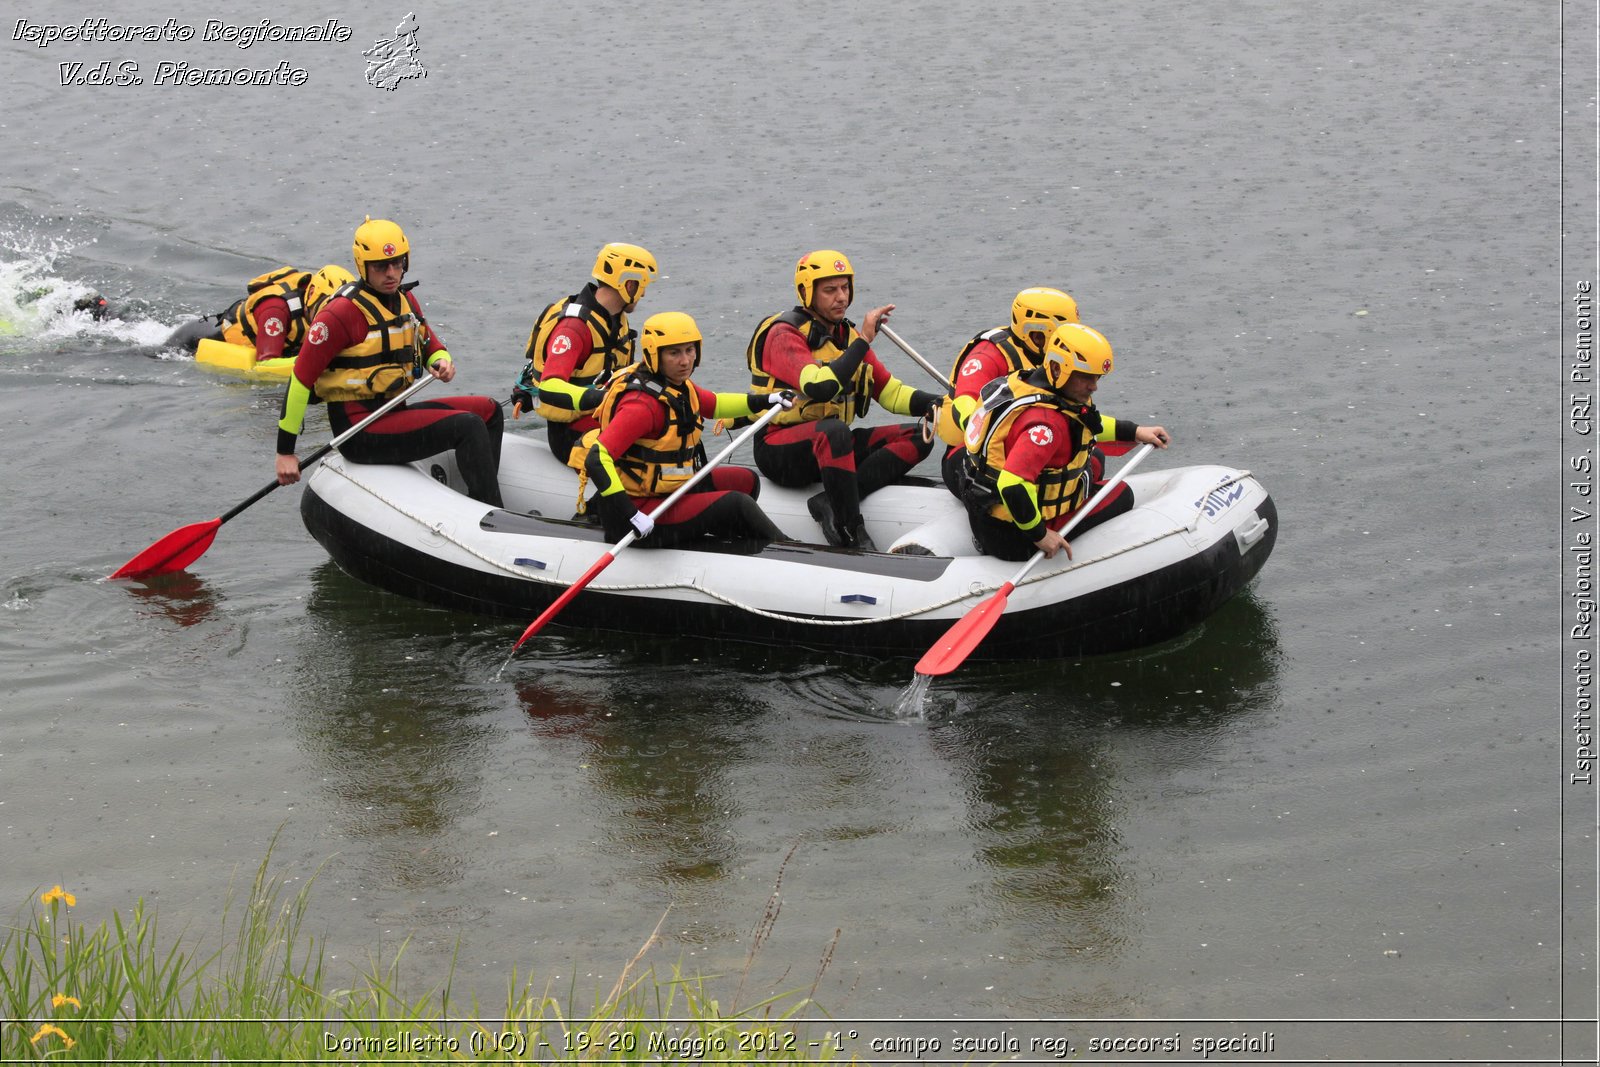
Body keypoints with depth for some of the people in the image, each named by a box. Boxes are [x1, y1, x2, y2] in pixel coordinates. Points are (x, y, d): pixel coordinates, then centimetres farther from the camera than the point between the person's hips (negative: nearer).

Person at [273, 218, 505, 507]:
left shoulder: (403, 298, 10)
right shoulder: (342, 312, -16)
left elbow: (430, 346, 23)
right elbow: (301, 378, -16)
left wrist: (442, 362, -5)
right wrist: (285, 452, -15)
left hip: (394, 413, 9)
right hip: (360, 433, -9)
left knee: (488, 410, 8)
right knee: (467, 426, -20)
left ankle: (479, 499, 5)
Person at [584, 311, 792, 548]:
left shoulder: (679, 387, 3)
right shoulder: (643, 404, -26)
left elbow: (714, 405, 26)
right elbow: (596, 460, -33)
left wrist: (765, 401, 15)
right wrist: (631, 516, -37)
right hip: (644, 509, -10)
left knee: (746, 481, 18)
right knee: (735, 504, -15)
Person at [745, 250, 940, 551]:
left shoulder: (848, 336, 12)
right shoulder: (785, 334, -12)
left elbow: (891, 393, 12)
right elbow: (821, 388, -29)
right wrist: (863, 341, -25)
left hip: (827, 446, 8)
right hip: (779, 452, -8)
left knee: (918, 436, -9)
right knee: (835, 431, -40)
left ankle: (831, 502, -23)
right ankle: (853, 532, -34)